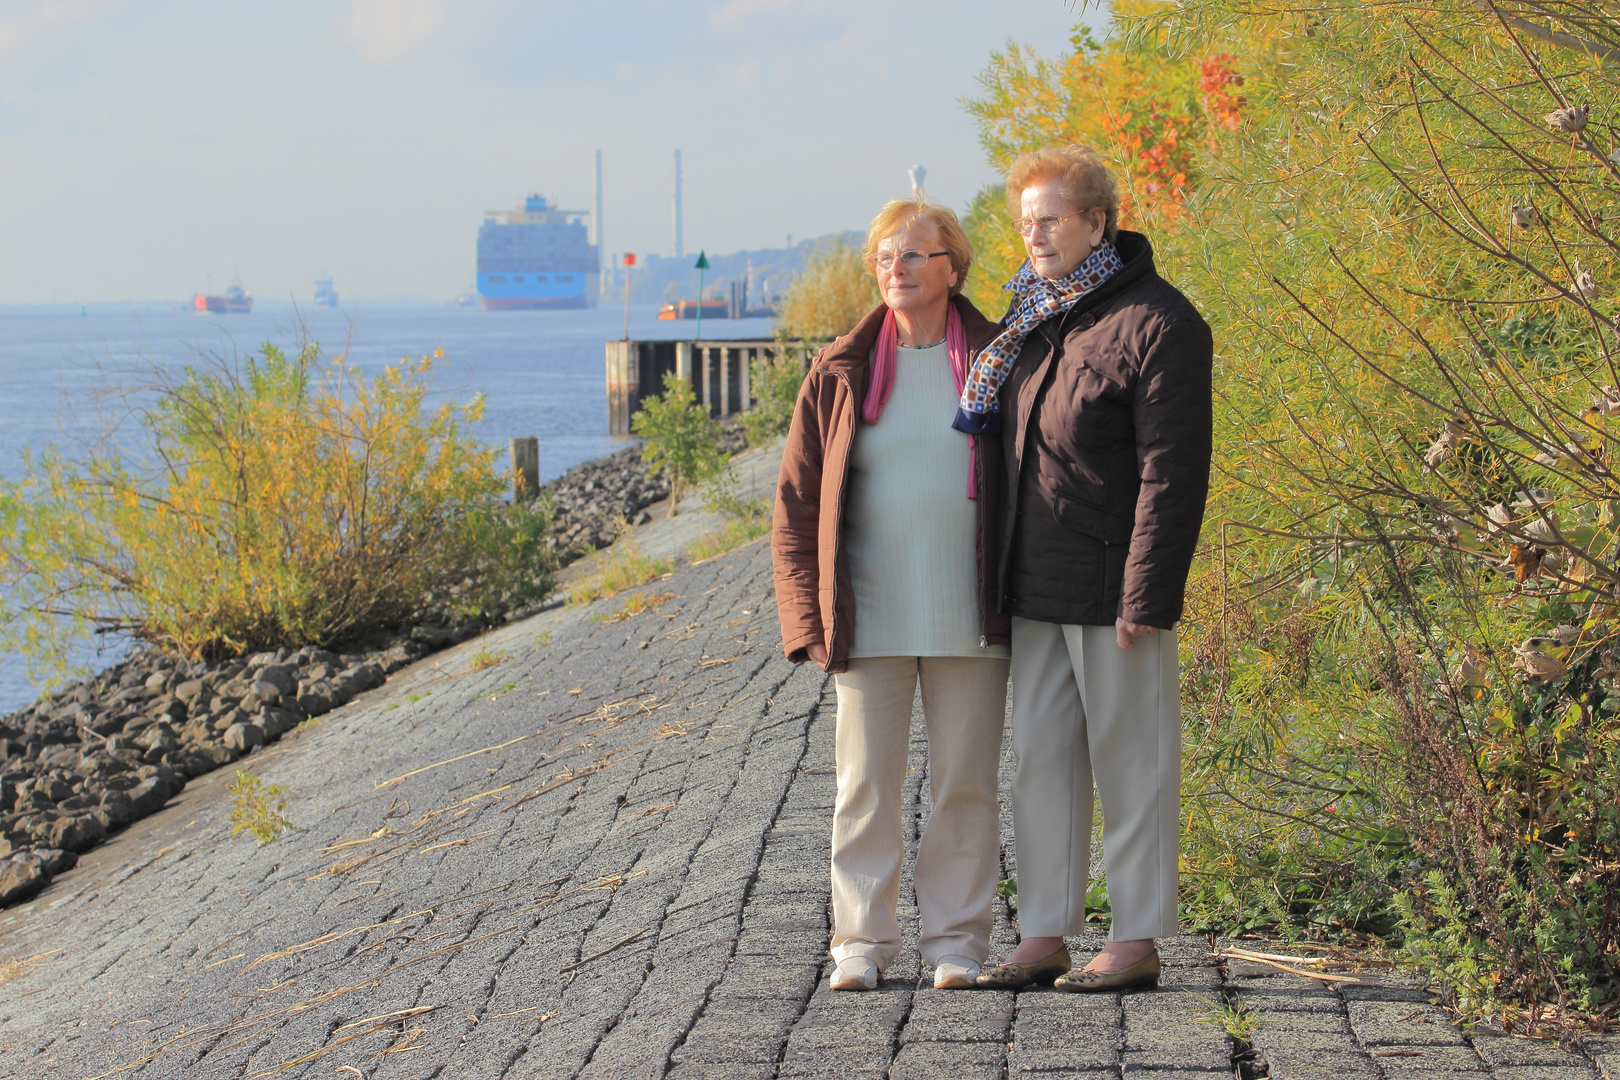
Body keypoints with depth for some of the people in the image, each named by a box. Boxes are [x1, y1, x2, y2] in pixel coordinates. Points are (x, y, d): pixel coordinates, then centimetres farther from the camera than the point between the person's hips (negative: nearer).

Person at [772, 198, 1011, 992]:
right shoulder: (840, 375, 4)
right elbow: (796, 506, 7)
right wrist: (808, 620, -1)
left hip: (968, 625, -1)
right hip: (869, 623, 1)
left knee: (965, 785, 5)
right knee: (865, 785, 3)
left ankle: (956, 939, 14)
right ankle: (861, 940, 11)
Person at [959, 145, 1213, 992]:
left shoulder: (1154, 324, -12)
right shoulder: (1034, 318, 13)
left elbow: (1171, 474, -16)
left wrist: (1144, 599, -19)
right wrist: (1003, 576, 13)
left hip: (1111, 590, -8)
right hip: (1036, 589, 8)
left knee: (1130, 762, 0)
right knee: (1041, 757, 10)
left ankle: (1137, 941, 7)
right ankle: (1043, 937, 16)